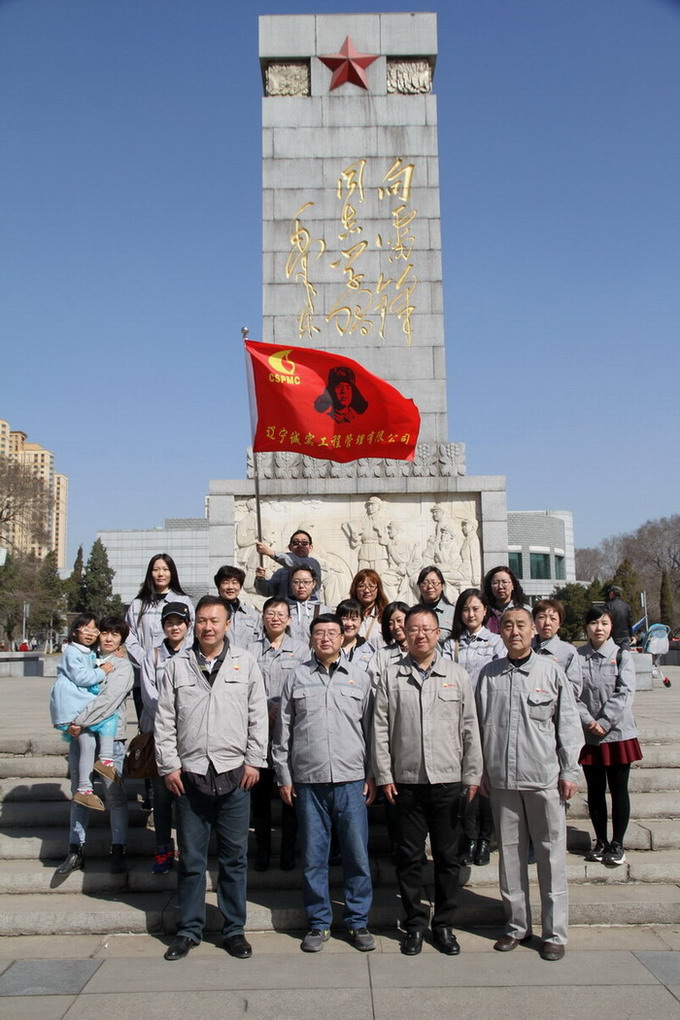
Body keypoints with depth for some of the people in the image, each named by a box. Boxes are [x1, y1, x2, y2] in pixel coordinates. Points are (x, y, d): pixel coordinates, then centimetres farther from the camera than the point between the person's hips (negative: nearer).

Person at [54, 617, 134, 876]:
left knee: (114, 794, 2)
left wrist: (79, 721, -15)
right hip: (79, 734, 4)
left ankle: (118, 851, 12)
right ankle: (76, 850, 19)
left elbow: (108, 701, -14)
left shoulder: (122, 666, -2)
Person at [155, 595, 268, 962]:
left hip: (234, 775, 0)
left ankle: (234, 929, 21)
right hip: (189, 775, 1)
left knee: (234, 857, 8)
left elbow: (258, 716, 4)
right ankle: (189, 929, 24)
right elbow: (164, 719, 5)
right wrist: (169, 765, 0)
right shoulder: (177, 665, 5)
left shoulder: (245, 663, 4)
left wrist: (253, 761, -1)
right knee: (191, 858, 9)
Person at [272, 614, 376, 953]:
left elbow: (371, 729, 10)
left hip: (351, 779, 0)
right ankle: (319, 923, 21)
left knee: (357, 855, 4)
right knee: (313, 857, 7)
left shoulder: (360, 678, 8)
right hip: (307, 781, 0)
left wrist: (372, 775, 5)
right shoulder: (297, 677, 7)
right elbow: (283, 732, 8)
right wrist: (284, 776, 5)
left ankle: (358, 922, 19)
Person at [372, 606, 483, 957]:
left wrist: (472, 775, 3)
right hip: (406, 782, 0)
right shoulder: (391, 676, 2)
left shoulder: (457, 675, 3)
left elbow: (469, 729, 5)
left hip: (448, 780, 0)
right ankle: (415, 924, 22)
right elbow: (380, 729, 1)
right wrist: (384, 775, -2)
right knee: (409, 856, 7)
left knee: (447, 856, 9)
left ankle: (444, 924, 23)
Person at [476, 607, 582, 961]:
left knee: (551, 856, 4)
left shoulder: (551, 671, -1)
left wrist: (569, 772, -2)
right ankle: (517, 925, 25)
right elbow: (481, 725, 10)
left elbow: (568, 724, 1)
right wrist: (481, 771, 9)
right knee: (510, 854, 11)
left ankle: (554, 932, 17)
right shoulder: (489, 674, 5)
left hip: (545, 778, -2)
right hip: (502, 779, 2)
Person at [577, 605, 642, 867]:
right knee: (595, 791, 11)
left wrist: (604, 722, -16)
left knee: (619, 790, 5)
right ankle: (600, 842, 24)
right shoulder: (577, 657, 2)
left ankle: (617, 845, 18)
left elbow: (625, 693, -9)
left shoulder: (622, 656, -1)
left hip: (618, 733, -1)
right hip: (588, 735, 1)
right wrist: (588, 722, -15)